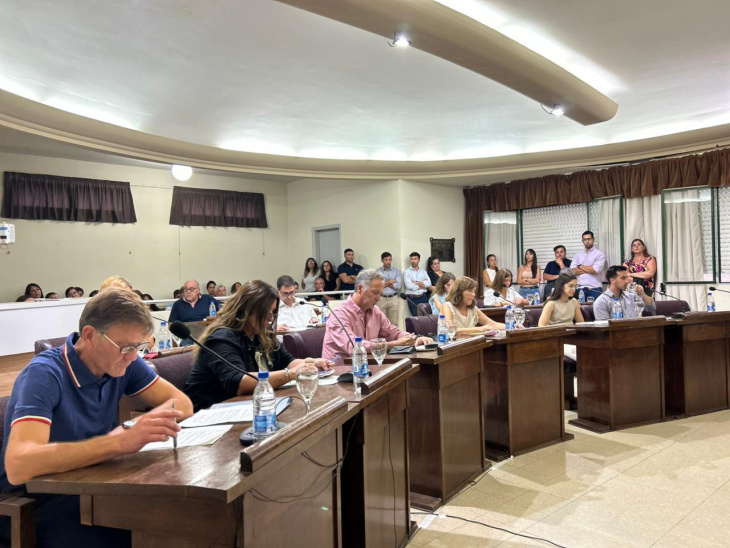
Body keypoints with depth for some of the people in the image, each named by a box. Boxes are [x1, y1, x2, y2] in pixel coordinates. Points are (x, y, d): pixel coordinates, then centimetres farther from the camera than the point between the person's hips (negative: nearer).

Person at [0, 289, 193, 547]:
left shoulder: (121, 362, -5)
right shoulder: (44, 375, -22)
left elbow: (182, 402, -3)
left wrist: (138, 427, -22)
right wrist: (121, 442, -43)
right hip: (34, 501, -5)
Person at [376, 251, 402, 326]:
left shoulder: (397, 271, 8)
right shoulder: (377, 271, 5)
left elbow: (398, 285, -4)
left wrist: (385, 283, -3)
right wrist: (390, 282, -4)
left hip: (393, 298, 1)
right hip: (381, 299, -1)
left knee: (394, 322, 0)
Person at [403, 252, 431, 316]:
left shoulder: (423, 271, 12)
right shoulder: (407, 272, 1)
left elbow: (429, 283, -3)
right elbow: (409, 286, -13)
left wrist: (416, 283, -10)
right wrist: (422, 285, -2)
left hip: (423, 297, 3)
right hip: (412, 299, -3)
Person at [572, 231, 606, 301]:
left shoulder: (600, 253, 2)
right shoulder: (578, 254, 14)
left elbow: (595, 270, -13)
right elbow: (573, 270, 1)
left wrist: (580, 266, 0)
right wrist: (590, 269, -7)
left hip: (595, 289, -3)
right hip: (581, 288, 3)